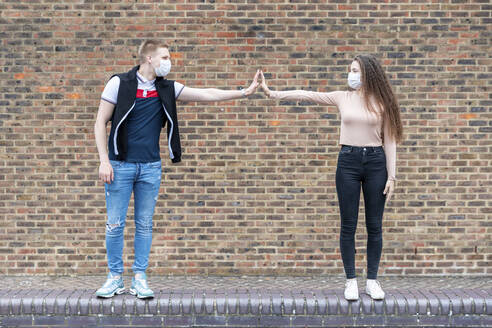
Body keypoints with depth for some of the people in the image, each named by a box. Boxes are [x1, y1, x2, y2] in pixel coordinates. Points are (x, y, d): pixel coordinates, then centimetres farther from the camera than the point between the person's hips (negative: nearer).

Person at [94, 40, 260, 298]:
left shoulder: (167, 89, 8)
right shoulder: (119, 83, -3)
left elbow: (207, 94, 5)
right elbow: (100, 123, -2)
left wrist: (244, 92, -2)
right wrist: (104, 160, -10)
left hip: (151, 167, 4)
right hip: (120, 165, -3)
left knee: (144, 224, 6)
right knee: (115, 224, -1)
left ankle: (140, 279, 14)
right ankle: (115, 278, 12)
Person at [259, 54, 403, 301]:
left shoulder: (381, 102, 2)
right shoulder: (342, 98, 5)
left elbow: (389, 140, 3)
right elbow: (306, 95, -2)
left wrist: (391, 176, -1)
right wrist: (273, 94, -12)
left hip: (376, 161, 0)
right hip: (348, 161, 1)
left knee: (374, 225, 4)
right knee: (348, 225, 2)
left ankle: (372, 280, 14)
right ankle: (351, 281, 10)